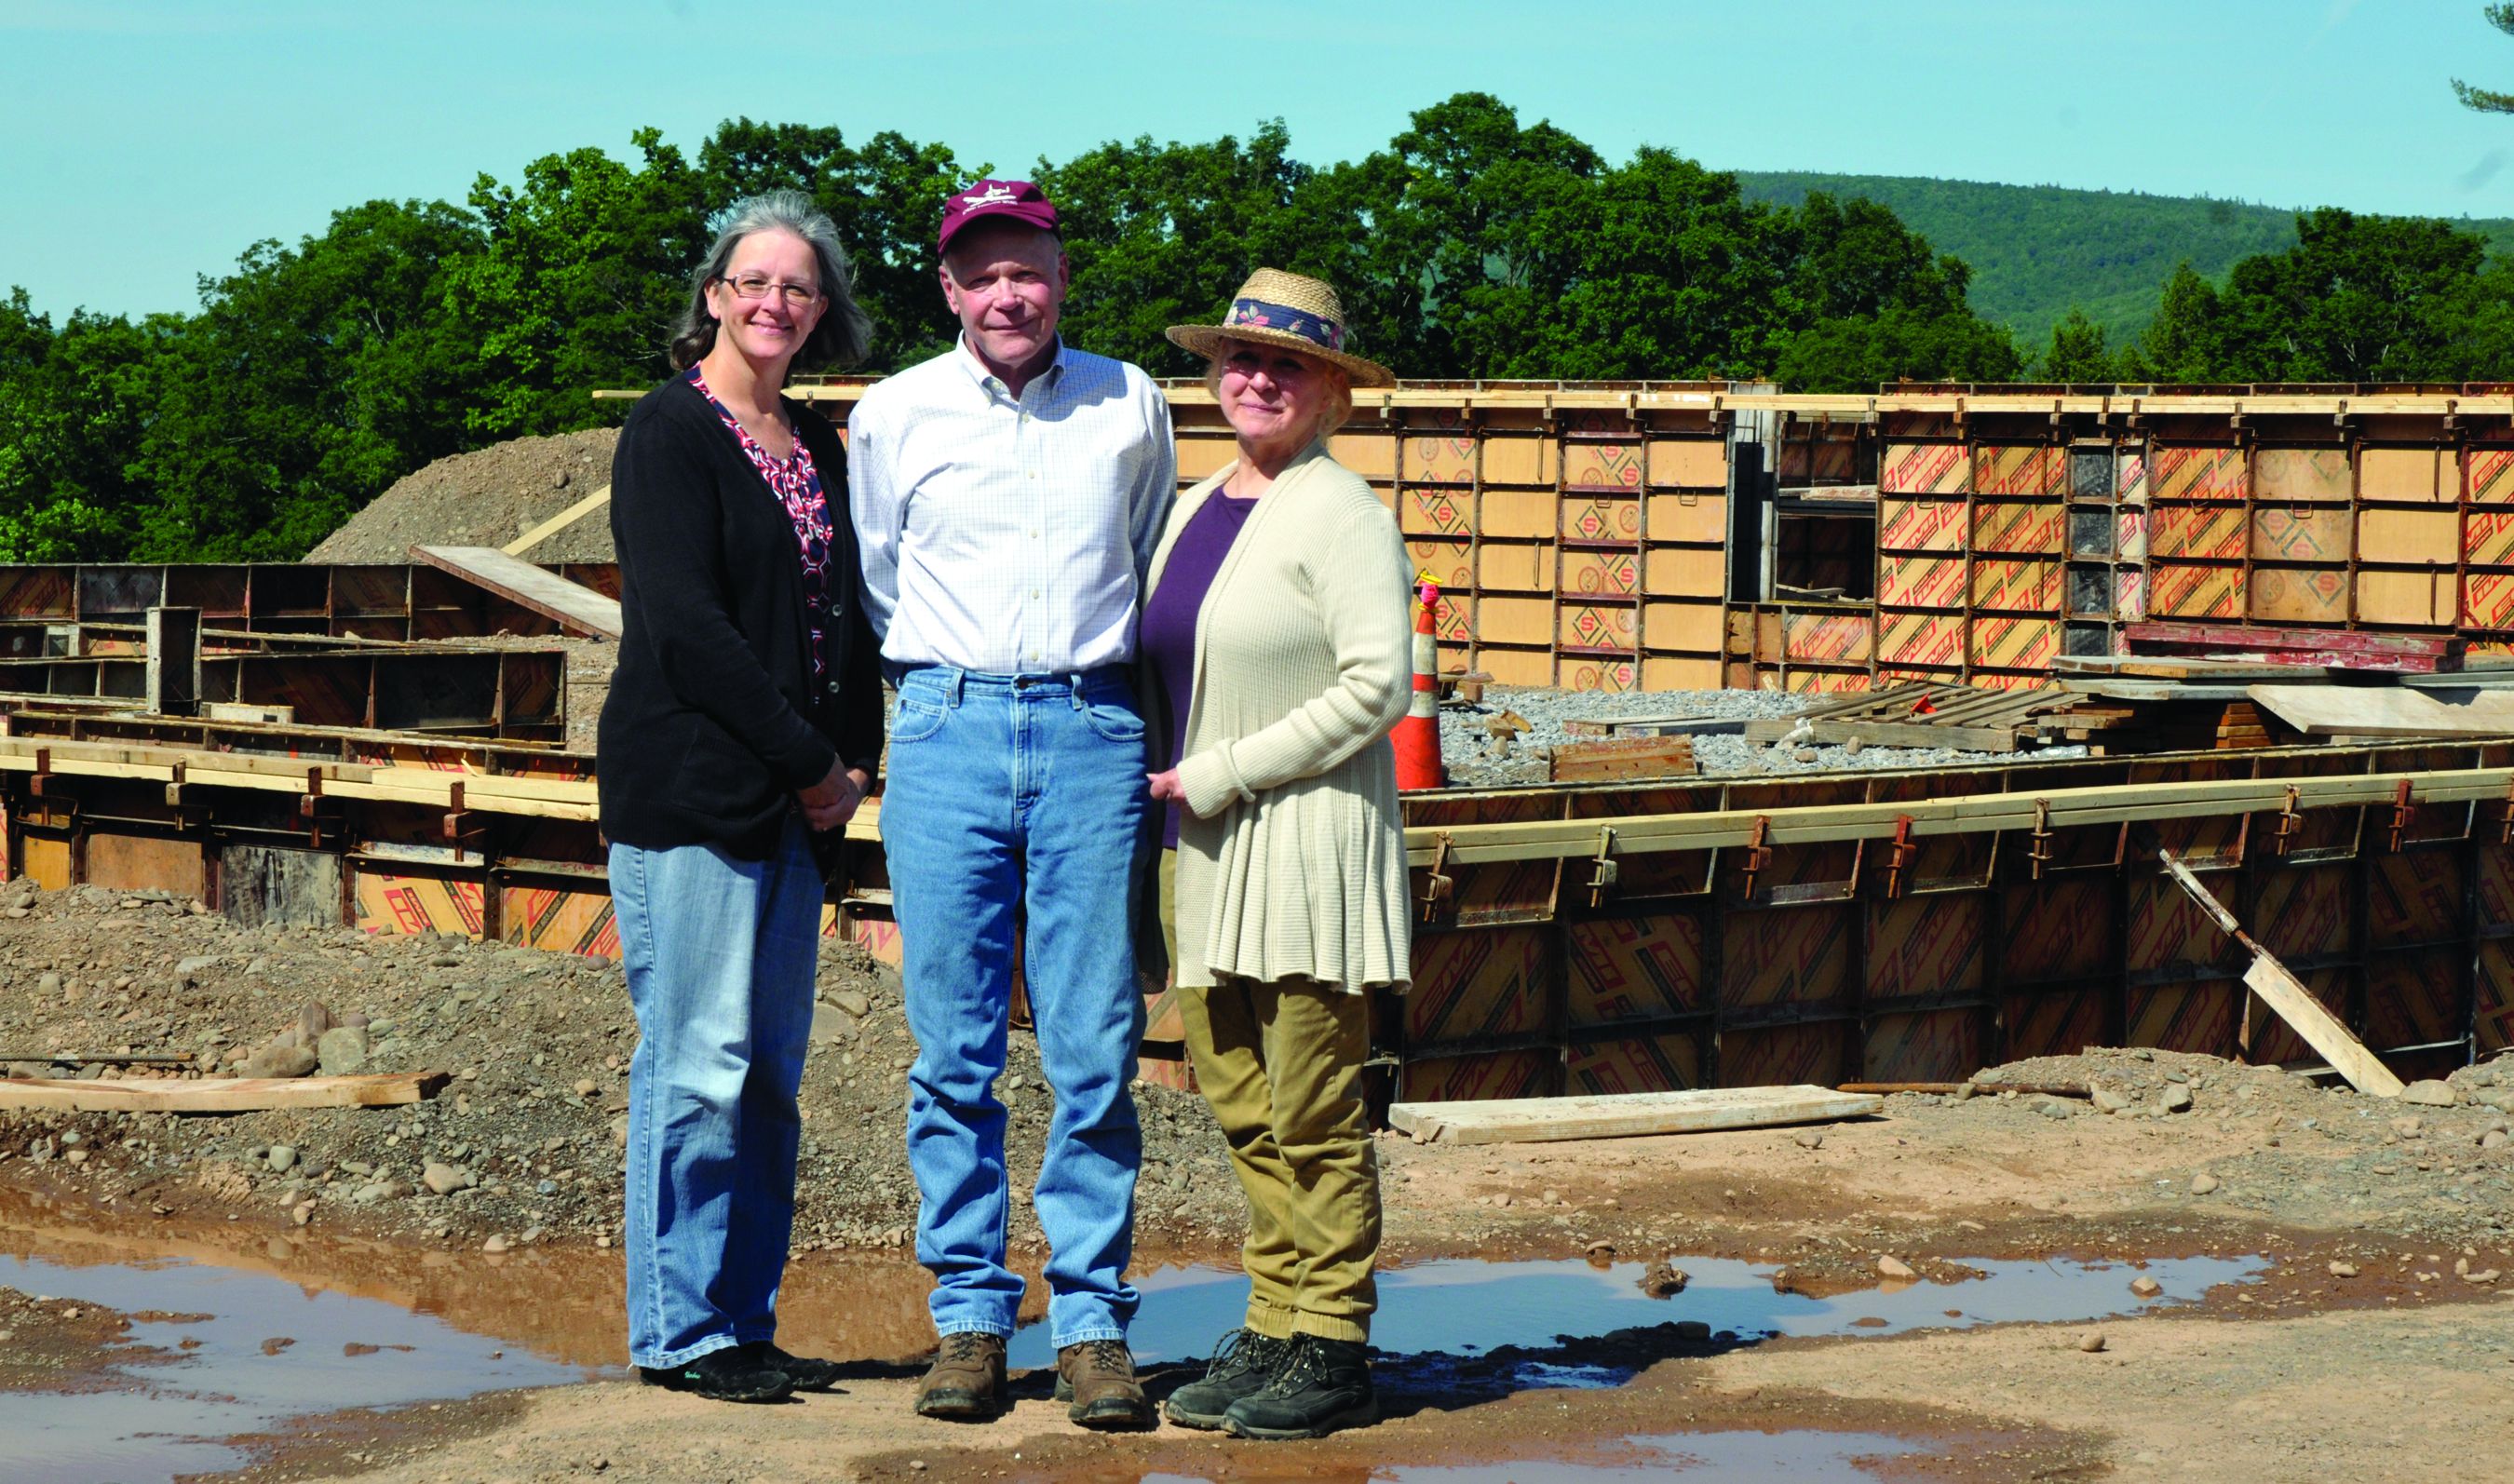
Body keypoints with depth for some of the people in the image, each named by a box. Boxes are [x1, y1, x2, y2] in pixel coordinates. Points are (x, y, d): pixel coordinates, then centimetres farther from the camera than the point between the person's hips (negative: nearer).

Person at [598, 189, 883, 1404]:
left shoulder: (815, 448, 17)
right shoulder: (671, 433, -6)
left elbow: (844, 614, 21)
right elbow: (684, 623, -14)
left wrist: (852, 758, 5)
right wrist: (811, 762, -12)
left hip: (792, 799, 7)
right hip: (689, 789, -7)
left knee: (770, 1068, 8)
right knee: (699, 1062, -5)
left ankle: (744, 1318, 14)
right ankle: (681, 1330, 2)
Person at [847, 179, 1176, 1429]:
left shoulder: (1129, 405, 9)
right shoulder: (893, 415, 7)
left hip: (1091, 730, 0)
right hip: (947, 731, 0)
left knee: (1094, 1051, -2)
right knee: (954, 1051, 0)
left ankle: (1092, 1323, 4)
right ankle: (968, 1318, 8)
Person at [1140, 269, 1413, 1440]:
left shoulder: (1340, 513, -8)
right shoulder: (1195, 509, 16)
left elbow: (1377, 685, -16)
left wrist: (1220, 776, -14)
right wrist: (1163, 786, 9)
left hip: (1305, 844, -8)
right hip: (1204, 849, 8)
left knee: (1314, 1116, -3)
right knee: (1241, 1105, 9)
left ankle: (1331, 1355, 3)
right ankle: (1271, 1331, 16)